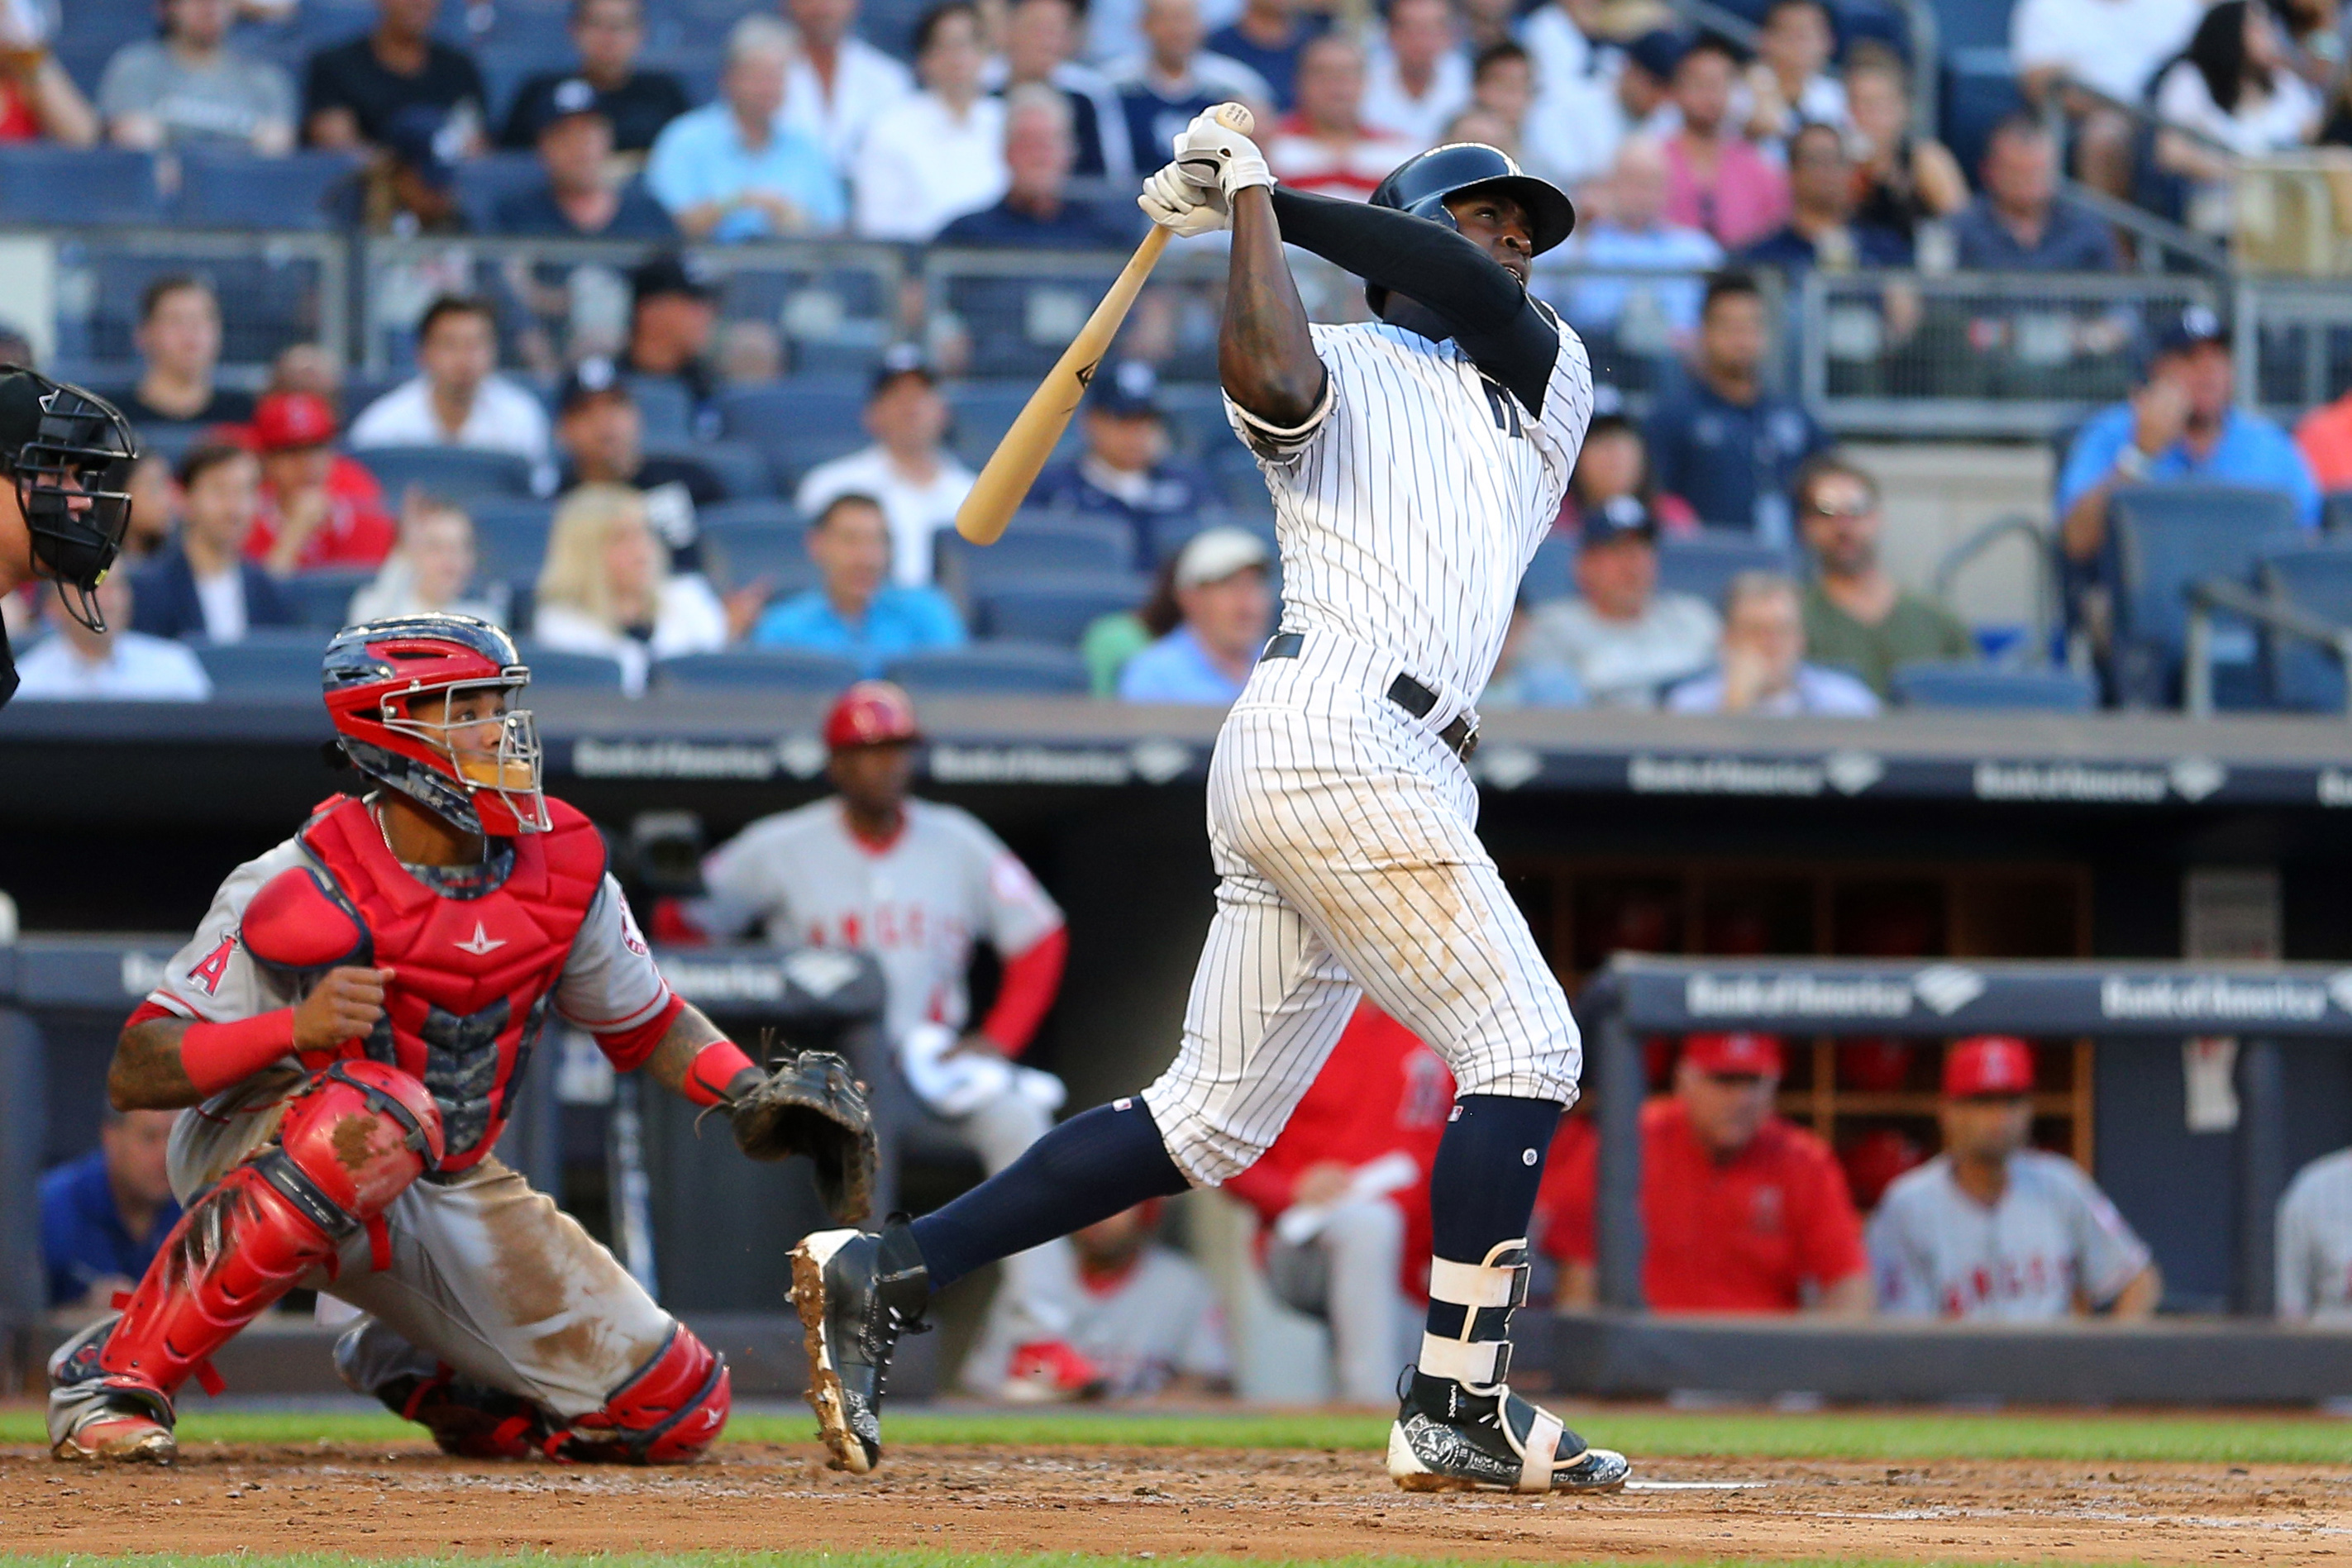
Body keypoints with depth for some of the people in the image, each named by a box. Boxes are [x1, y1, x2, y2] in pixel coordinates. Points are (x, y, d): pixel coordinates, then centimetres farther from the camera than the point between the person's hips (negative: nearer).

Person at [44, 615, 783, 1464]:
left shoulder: (561, 873, -6)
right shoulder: (305, 891, -22)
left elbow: (648, 1024, 11)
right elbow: (133, 1072, -22)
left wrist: (751, 1092, -9)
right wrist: (296, 1027, -38)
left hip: (445, 1194, 6)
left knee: (674, 1414, -1)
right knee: (382, 1113, -43)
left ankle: (409, 1370, 26)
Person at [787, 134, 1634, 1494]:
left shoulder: (1548, 387, 26)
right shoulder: (1341, 374, 8)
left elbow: (1481, 300, 5)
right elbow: (1266, 375, -17)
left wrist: (1276, 200, 3)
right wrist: (1249, 205, -5)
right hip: (1339, 731, -8)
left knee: (1215, 1116, 6)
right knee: (1524, 1043, -11)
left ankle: (886, 1275, 4)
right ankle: (1457, 1408, -11)